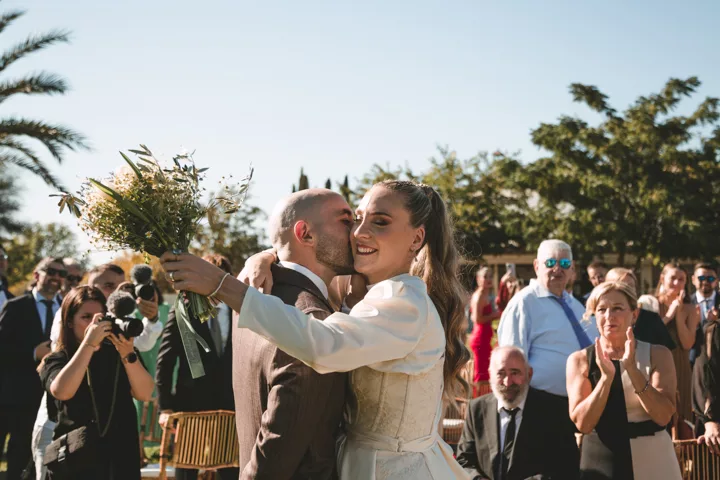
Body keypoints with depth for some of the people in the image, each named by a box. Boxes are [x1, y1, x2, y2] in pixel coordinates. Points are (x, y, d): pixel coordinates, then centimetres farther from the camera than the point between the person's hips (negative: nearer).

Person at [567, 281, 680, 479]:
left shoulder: (657, 355, -2)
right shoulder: (580, 360, -2)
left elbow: (663, 416, -14)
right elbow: (583, 423, -11)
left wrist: (632, 368, -23)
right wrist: (607, 376, -22)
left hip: (652, 462, 0)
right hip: (601, 462, 0)